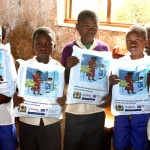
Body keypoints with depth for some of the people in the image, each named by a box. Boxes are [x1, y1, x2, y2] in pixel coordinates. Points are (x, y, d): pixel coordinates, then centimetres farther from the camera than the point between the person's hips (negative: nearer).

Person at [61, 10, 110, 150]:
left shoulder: (104, 48, -2)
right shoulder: (69, 49, -7)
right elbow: (63, 82, -4)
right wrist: (68, 68, -23)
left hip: (97, 111, 2)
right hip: (74, 111, -1)